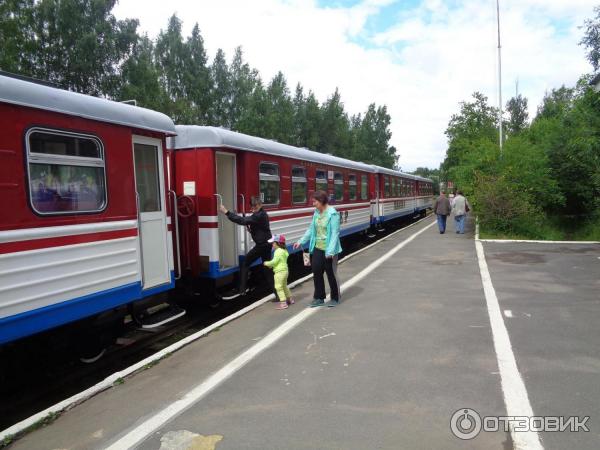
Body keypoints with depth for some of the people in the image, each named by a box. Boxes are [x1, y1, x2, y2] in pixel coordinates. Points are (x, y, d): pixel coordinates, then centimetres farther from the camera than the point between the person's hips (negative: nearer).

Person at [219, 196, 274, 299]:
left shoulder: (259, 216, -19)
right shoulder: (262, 214, 13)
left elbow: (242, 221, -30)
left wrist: (227, 212, -32)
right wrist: (250, 228, -5)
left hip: (261, 245, -10)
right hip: (267, 244, 10)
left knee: (244, 265, -2)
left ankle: (242, 290, -1)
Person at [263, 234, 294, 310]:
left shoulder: (278, 251, -18)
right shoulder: (284, 250, 13)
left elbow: (274, 261, -21)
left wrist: (267, 263, -5)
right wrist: (271, 265, 15)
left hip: (279, 272, -10)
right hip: (285, 270, 10)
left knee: (278, 287, -6)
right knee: (284, 286, 23)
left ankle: (283, 303, -7)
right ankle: (289, 299, 34)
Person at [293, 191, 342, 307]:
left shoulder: (333, 214, -17)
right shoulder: (316, 213, 5)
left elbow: (335, 233, -20)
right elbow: (311, 229, 12)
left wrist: (330, 251, -25)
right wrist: (301, 241, 8)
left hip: (328, 250, -6)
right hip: (317, 248, 6)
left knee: (331, 274, 7)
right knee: (317, 272, 10)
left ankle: (335, 298, 25)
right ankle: (319, 298, 26)